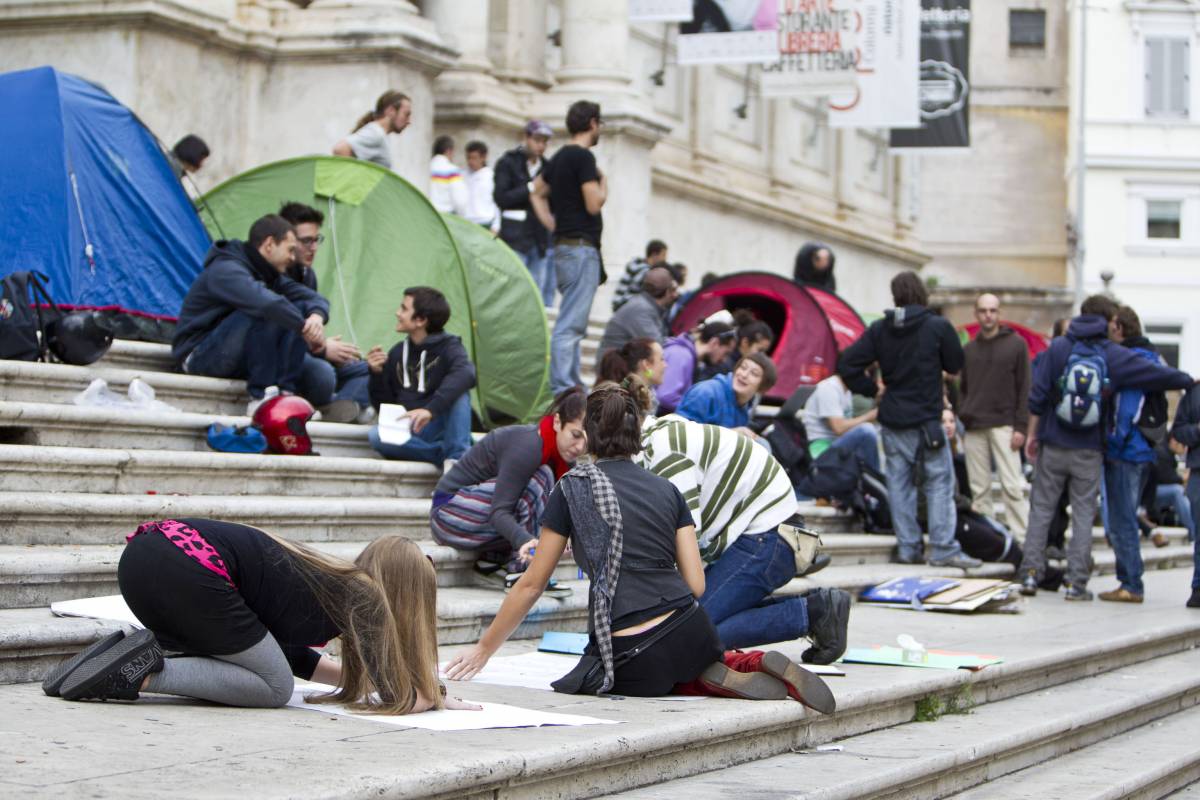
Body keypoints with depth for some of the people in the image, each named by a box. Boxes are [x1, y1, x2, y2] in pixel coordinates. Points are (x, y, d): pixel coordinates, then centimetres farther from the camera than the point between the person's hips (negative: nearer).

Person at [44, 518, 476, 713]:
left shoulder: (328, 580, 28)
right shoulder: (360, 597, 6)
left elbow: (293, 654, 43)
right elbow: (399, 697, 2)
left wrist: (358, 678, 41)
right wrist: (436, 696, 21)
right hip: (187, 572, -9)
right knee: (274, 688, 4)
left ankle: (126, 657, 5)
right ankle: (145, 673, -11)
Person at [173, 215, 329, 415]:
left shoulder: (270, 274, 12)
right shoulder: (226, 270, -18)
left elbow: (313, 298, 2)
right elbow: (265, 301, -37)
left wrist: (317, 316, -21)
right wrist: (305, 328, -30)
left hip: (241, 360, 9)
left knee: (302, 308, -6)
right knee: (265, 312, -31)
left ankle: (285, 393, -15)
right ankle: (260, 398, -26)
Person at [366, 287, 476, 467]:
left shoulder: (448, 346, -1)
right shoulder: (397, 353, 12)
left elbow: (466, 374, -26)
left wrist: (430, 410, -39)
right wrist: (376, 374, -4)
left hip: (439, 427, -3)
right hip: (407, 433, 3)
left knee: (458, 390, -29)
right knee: (377, 435, -30)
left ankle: (456, 456, -32)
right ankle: (448, 454, -28)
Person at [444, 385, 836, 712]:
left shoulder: (572, 488, 1)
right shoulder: (667, 490, 13)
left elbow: (531, 584, 5)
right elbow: (696, 583, 8)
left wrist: (484, 648, 16)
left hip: (632, 656, -4)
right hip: (693, 634, 4)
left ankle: (715, 681, 0)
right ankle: (756, 664, 4)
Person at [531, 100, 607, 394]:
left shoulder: (560, 157, 15)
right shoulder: (583, 157, -13)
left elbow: (537, 193, 25)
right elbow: (593, 204, -18)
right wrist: (603, 184, 1)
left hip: (564, 246, 10)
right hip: (581, 249, -10)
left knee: (573, 324, 15)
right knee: (570, 325, -12)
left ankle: (573, 388, 18)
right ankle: (562, 389, -16)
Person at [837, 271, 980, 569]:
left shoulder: (879, 330, 0)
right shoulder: (938, 326, -10)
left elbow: (847, 364, -2)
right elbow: (955, 365, 1)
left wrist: (871, 389, 9)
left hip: (893, 419, 3)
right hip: (927, 418, -3)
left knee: (899, 483, 8)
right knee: (939, 481, 2)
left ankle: (908, 547, 9)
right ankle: (944, 548, -3)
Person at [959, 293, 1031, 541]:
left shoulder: (1016, 344, 2)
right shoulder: (969, 350, 15)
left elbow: (1024, 388, -1)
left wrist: (1020, 426, -8)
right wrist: (963, 415, 4)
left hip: (1003, 426, -4)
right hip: (974, 428, 4)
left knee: (1012, 486, -7)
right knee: (979, 488, 4)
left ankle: (1021, 538, -7)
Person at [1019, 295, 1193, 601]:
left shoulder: (1057, 348, -1)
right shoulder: (1114, 355, -2)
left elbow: (1038, 395, -2)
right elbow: (1158, 375, 2)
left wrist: (1032, 433, 6)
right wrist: (1188, 380, 21)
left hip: (1053, 448, 1)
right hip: (1089, 451, -1)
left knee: (1041, 509, 8)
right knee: (1083, 513, 5)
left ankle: (1030, 572, 3)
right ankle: (1076, 581, 2)